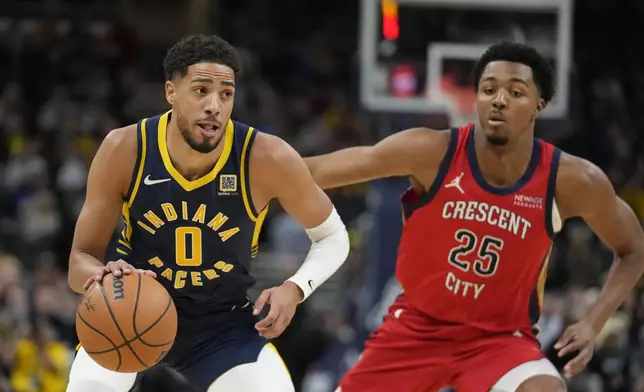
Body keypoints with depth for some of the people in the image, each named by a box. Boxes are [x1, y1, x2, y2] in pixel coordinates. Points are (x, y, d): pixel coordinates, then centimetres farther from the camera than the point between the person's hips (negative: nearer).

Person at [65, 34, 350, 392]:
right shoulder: (124, 151, -21)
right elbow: (81, 258, -14)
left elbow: (333, 236, -4)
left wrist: (296, 288, -24)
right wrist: (104, 276, -39)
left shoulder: (266, 159, -22)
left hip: (223, 322, 1)